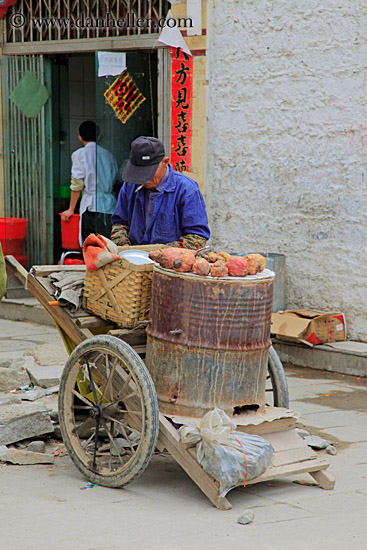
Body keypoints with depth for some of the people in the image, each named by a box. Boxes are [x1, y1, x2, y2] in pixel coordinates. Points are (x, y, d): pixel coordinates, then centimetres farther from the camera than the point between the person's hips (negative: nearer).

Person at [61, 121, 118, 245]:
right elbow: (115, 181, 15)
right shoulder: (108, 154, 14)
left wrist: (71, 209, 6)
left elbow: (77, 185, -1)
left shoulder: (79, 154, 1)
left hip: (92, 206, -4)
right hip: (111, 207, 5)